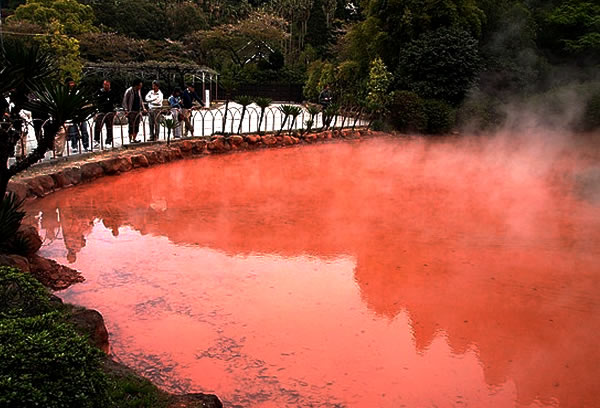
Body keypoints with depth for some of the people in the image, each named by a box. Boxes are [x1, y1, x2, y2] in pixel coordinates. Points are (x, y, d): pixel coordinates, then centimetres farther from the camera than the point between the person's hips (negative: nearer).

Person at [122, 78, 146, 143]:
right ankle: (130, 140, 0)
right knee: (131, 126, -5)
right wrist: (126, 110, -17)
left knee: (136, 126, 5)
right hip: (131, 111, -6)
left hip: (138, 111, 6)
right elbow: (124, 101, -9)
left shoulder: (139, 91, 9)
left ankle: (134, 139, 12)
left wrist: (143, 108, 11)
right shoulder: (129, 91, -9)